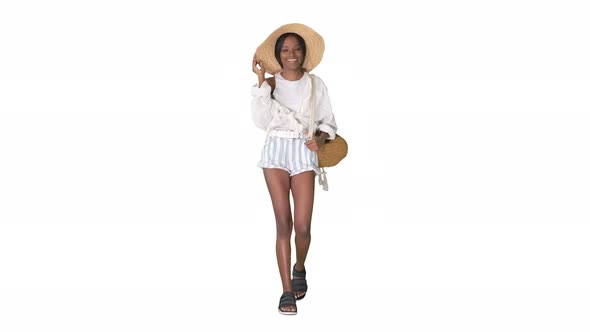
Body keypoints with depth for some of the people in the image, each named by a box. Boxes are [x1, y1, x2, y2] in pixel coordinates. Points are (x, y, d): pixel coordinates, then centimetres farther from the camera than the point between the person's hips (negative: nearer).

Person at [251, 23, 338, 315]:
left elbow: (328, 121, 11)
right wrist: (261, 81, -13)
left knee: (302, 226, -6)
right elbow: (261, 120, -11)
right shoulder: (270, 84, 4)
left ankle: (299, 268, 27)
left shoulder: (315, 84, 5)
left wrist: (320, 137, -10)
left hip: (304, 154, 0)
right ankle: (287, 290, 1)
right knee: (283, 223, -5)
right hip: (275, 152, 0)